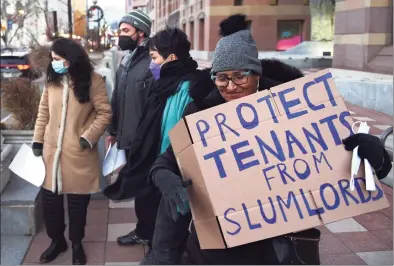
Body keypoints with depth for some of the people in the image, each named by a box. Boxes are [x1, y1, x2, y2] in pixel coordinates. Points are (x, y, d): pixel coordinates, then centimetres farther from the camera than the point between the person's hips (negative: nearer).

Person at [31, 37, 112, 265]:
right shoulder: (52, 80, 7)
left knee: (77, 203, 9)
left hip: (79, 154, -4)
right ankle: (57, 240, 33)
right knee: (50, 200, 11)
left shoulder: (93, 80, -8)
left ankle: (77, 244, 29)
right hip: (51, 152, 4)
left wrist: (88, 137, -16)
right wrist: (38, 141, 8)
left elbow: (105, 113, -8)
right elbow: (44, 113, 12)